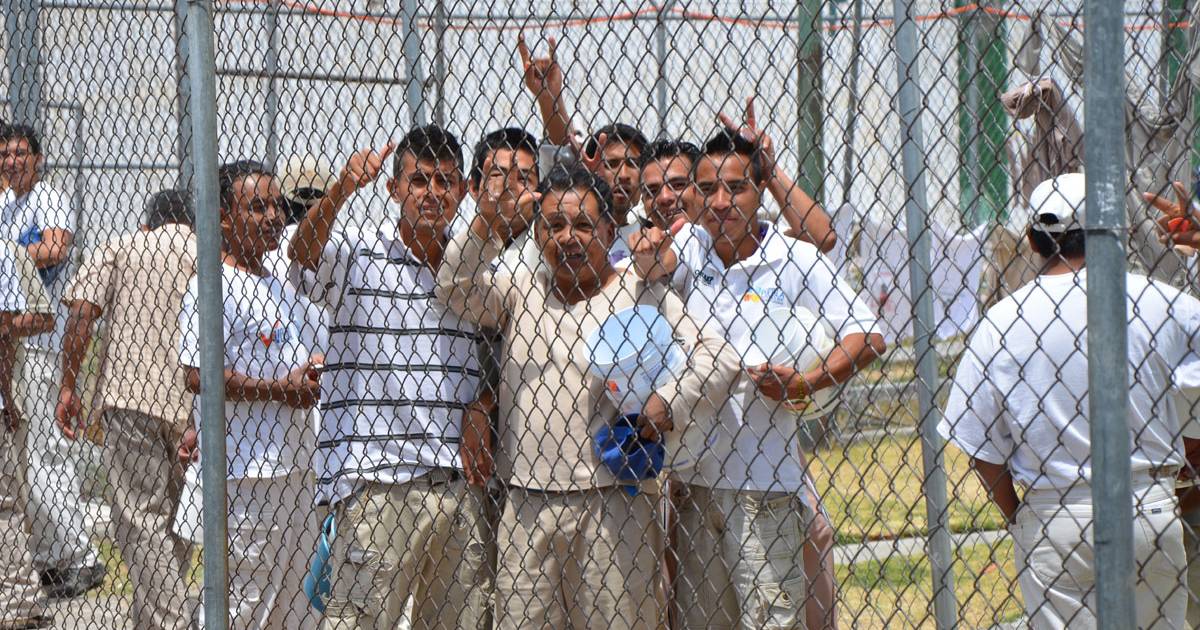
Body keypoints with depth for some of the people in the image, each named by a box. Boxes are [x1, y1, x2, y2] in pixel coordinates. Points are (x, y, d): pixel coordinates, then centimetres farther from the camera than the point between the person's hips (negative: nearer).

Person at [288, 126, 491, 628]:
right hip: (378, 484, -5)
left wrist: (480, 408, 3)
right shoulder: (357, 258, 0)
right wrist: (342, 189, -37)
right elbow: (303, 253, -20)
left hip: (458, 487, 5)